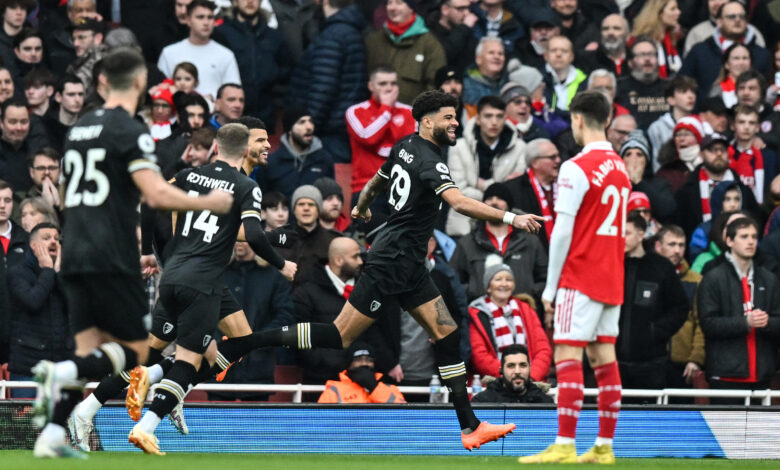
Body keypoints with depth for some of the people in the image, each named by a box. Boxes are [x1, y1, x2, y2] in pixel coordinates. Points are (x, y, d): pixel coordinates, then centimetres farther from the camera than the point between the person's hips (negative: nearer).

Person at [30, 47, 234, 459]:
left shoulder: (79, 129, 16)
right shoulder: (130, 131, -8)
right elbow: (156, 194, -19)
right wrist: (209, 203, -4)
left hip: (75, 255, 7)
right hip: (111, 259, -7)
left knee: (90, 354, 8)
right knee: (134, 351, 1)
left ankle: (51, 435, -6)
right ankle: (61, 372, -23)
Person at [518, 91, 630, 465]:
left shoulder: (577, 168, -13)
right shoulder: (620, 167, 11)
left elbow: (563, 232, -14)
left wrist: (550, 286, -8)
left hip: (580, 278, -8)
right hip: (612, 279, 8)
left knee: (568, 357, -9)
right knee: (604, 358, 8)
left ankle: (564, 445, -15)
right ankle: (604, 447, 7)